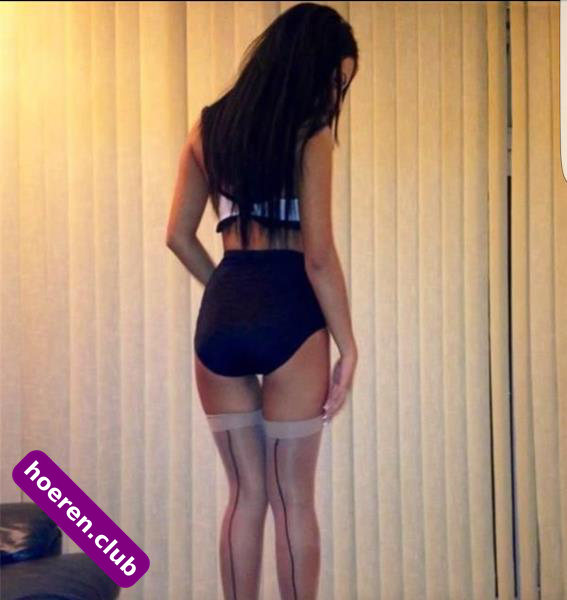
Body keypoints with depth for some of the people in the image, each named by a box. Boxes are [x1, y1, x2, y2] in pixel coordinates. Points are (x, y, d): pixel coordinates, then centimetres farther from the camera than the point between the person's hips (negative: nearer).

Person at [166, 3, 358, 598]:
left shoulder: (209, 126, 11)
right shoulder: (310, 135, -5)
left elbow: (178, 235, 12)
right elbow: (318, 255, -9)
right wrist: (348, 347, -3)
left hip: (220, 315, 5)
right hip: (288, 315, -5)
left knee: (246, 494, 15)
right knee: (293, 499, 7)